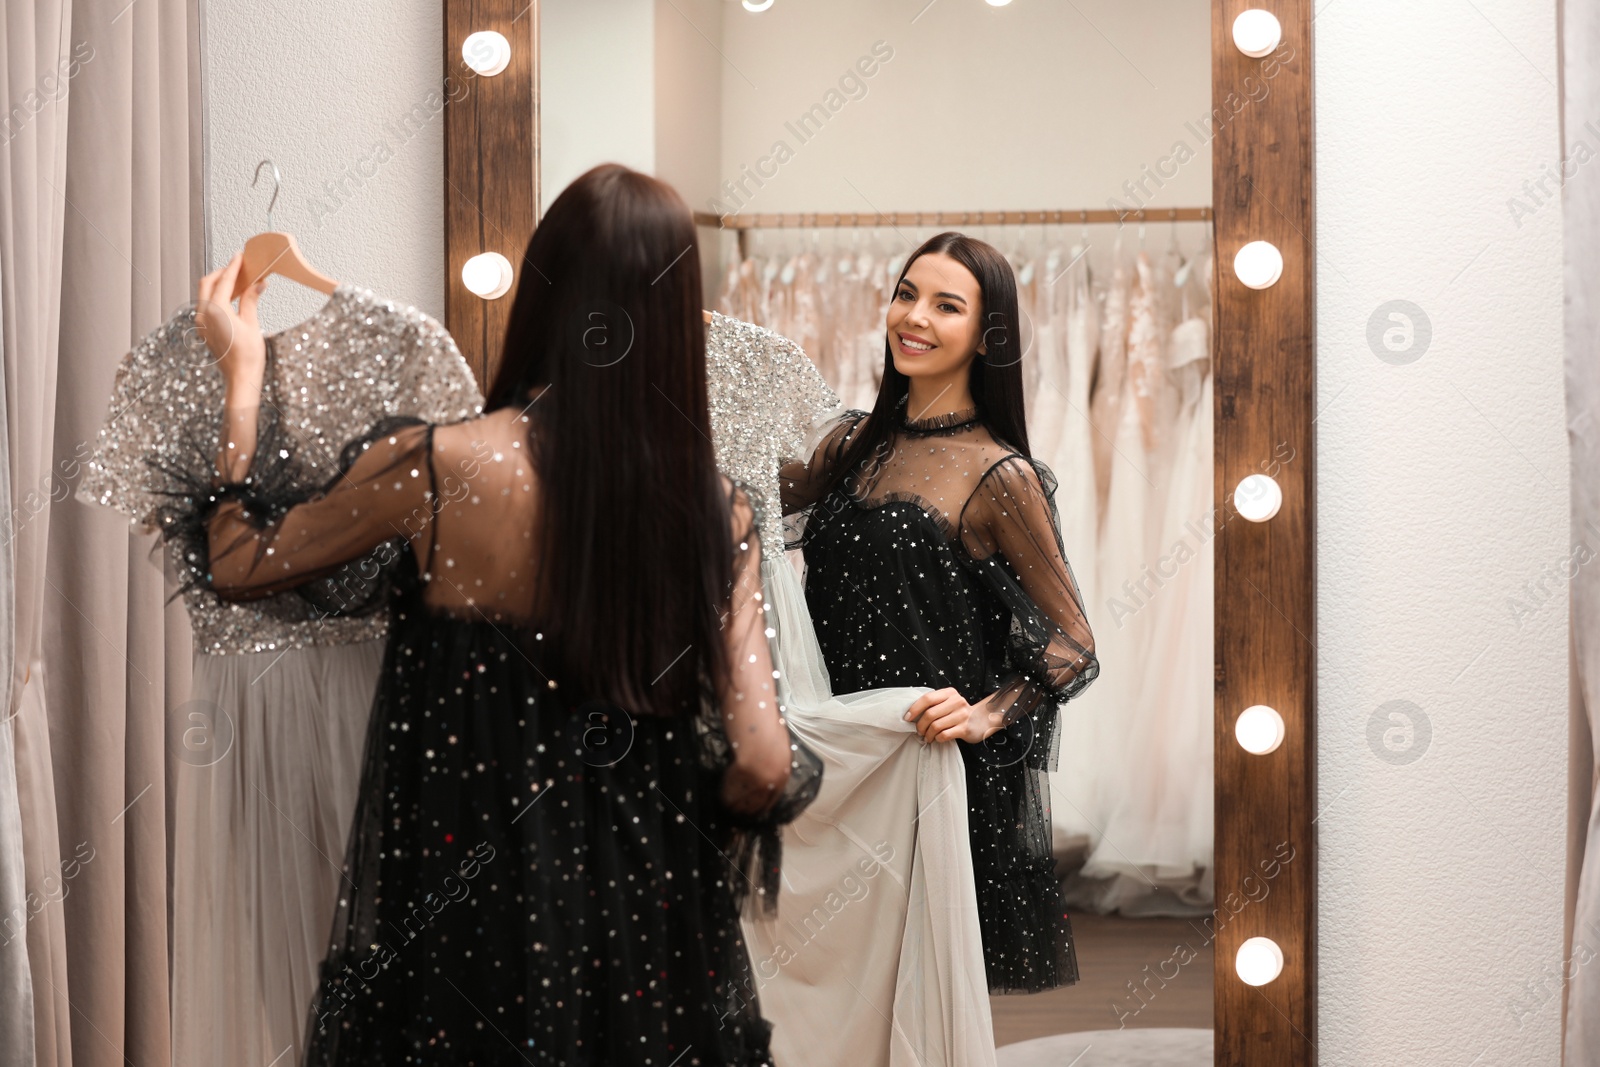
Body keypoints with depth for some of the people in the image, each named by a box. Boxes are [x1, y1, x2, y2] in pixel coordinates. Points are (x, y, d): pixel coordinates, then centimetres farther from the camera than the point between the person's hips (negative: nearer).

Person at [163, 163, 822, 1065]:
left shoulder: (430, 469, -17)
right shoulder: (719, 514, -11)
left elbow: (237, 562, 0)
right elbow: (763, 765, -11)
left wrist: (242, 374, 11)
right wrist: (669, 836, 10)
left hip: (460, 886, -2)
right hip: (648, 914, 2)